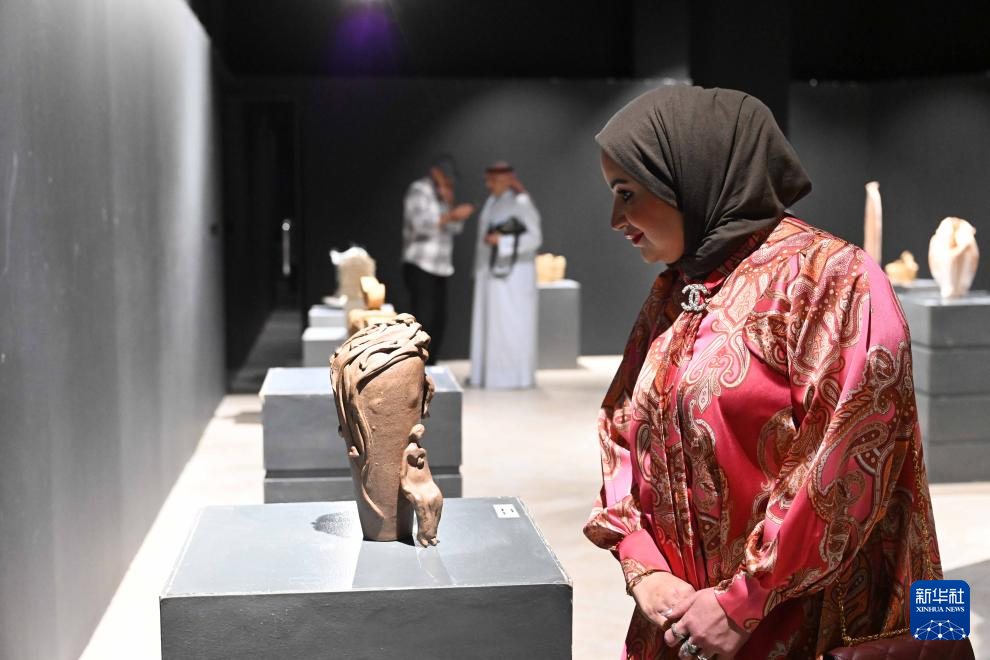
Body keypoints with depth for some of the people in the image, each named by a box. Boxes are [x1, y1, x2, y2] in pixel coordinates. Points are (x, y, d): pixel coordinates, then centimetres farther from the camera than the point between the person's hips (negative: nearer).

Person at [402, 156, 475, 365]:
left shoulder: (442, 195, 16)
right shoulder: (419, 190, -9)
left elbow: (455, 228, 9)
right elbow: (422, 224, -23)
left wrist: (449, 203, -5)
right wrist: (452, 214, -28)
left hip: (439, 268, 8)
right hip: (420, 267, -8)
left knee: (439, 322, 7)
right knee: (423, 322, -13)